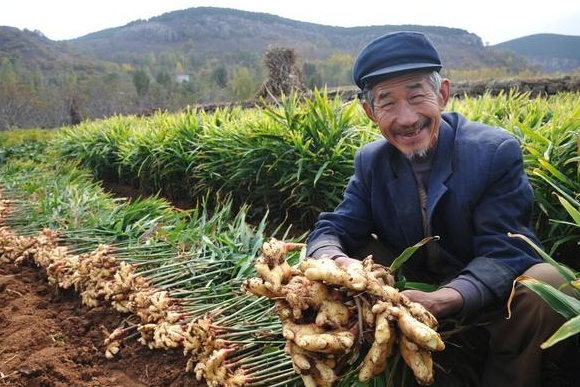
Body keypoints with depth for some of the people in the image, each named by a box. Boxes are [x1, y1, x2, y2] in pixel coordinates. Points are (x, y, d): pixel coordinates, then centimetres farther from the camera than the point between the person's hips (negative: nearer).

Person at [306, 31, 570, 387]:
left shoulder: (497, 151, -18)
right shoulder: (370, 161, -6)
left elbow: (502, 253, -22)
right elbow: (334, 230, -8)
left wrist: (442, 300, -42)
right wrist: (334, 261, -35)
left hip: (490, 292, -2)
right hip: (413, 288, 3)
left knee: (545, 282, -34)